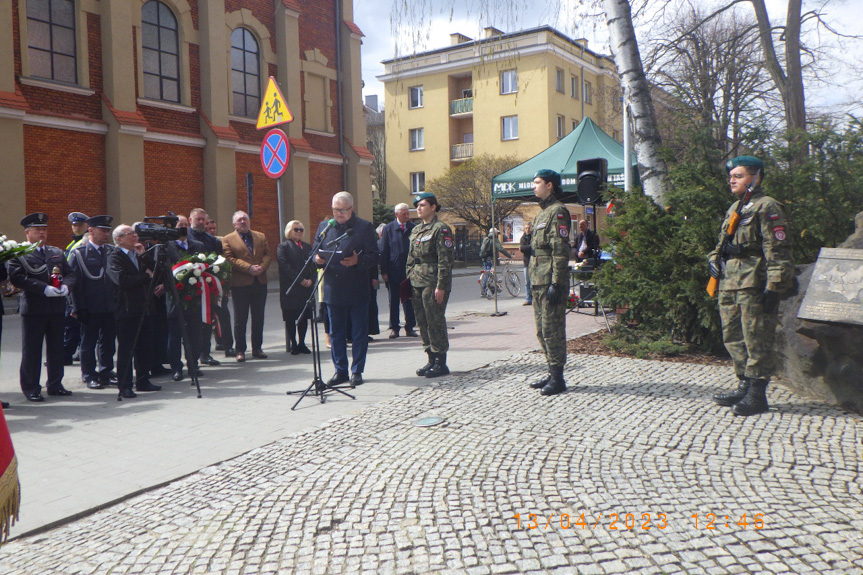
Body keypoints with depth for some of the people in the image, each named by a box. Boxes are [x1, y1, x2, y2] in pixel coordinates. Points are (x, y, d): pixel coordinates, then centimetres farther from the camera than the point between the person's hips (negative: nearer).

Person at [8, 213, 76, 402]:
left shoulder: (57, 253, 16)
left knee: (56, 348, 11)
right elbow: (18, 278, -14)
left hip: (57, 308, 5)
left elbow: (70, 274, 12)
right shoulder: (18, 254, -2)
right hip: (33, 308, -5)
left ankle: (55, 384, 21)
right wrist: (44, 289, -22)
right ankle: (31, 388, 10)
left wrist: (66, 286, -10)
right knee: (31, 350, 1)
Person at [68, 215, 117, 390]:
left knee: (108, 342, 11)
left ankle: (106, 373, 23)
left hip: (110, 306, 4)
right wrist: (79, 308, -12)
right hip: (90, 308, -4)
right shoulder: (78, 253, -4)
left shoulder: (112, 251, 9)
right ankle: (89, 376, 16)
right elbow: (75, 282, -7)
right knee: (88, 342, 6)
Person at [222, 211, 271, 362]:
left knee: (259, 318, 9)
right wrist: (248, 268, -18)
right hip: (240, 283, -4)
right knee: (240, 319, 2)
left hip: (260, 282, 4)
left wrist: (262, 267, -12)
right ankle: (240, 350, 9)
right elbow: (229, 258, -9)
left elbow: (268, 254, 7)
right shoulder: (227, 240, 1)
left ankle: (257, 348, 18)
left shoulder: (261, 236, 14)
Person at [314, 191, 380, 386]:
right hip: (333, 288, 3)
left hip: (357, 290, -3)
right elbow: (315, 252, 15)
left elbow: (374, 257, -4)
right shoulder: (324, 226, 11)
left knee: (359, 332, 4)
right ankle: (340, 370, 19)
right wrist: (318, 259, -8)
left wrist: (358, 261, -23)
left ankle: (356, 371, 15)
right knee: (336, 333, 9)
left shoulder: (364, 227, 0)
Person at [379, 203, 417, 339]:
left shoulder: (414, 228, 6)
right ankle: (394, 328, 13)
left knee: (409, 300, 5)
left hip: (410, 270, 1)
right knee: (394, 301, 6)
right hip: (393, 271, -1)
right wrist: (384, 271, -6)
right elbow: (383, 251, 1)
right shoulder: (388, 229, 2)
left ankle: (409, 327, 14)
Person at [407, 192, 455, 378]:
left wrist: (441, 286, -18)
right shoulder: (416, 230, 17)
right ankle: (431, 360, 19)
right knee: (423, 322, 10)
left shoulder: (441, 229, -7)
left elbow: (445, 260, -13)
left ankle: (441, 363, 4)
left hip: (433, 283, -8)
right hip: (417, 283, 8)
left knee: (435, 322, -5)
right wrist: (409, 280, 14)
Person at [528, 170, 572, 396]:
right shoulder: (542, 212, 20)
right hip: (539, 282, 10)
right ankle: (552, 373, 23)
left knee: (552, 330, -6)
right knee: (542, 331, 14)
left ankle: (558, 379, 1)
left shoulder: (557, 211, -11)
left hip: (551, 283, -10)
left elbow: (561, 251, -18)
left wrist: (556, 284, -22)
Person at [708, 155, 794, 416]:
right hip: (729, 285, 9)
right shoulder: (734, 209, 20)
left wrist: (774, 286, -18)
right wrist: (714, 259, 9)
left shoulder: (767, 207, -7)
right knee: (733, 338, 13)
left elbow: (778, 251, -13)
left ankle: (757, 395, 4)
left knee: (756, 341, -4)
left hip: (754, 286, -9)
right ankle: (744, 387, 25)